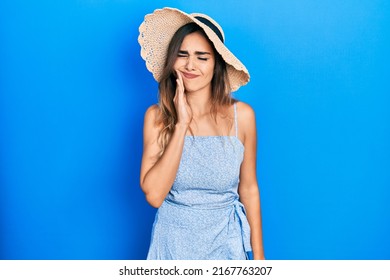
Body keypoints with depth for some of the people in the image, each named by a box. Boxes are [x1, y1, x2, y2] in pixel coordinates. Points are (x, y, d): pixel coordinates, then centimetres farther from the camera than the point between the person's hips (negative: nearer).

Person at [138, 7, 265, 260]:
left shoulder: (241, 115, -11)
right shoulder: (157, 116, -10)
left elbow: (248, 189, -2)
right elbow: (154, 195, -19)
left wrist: (258, 256, 2)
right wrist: (181, 125, -23)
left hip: (225, 243, 0)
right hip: (173, 242, 1)